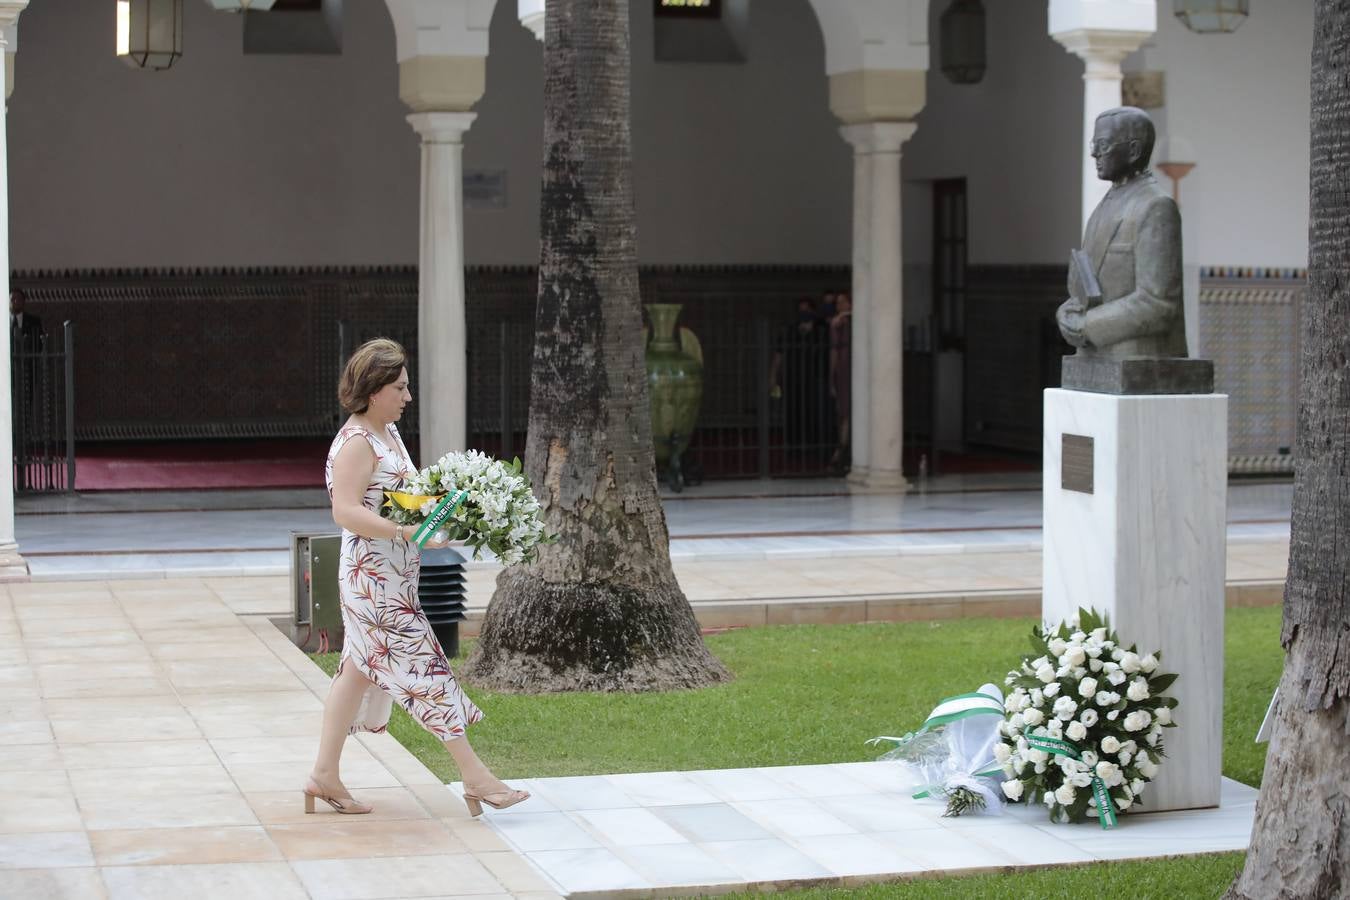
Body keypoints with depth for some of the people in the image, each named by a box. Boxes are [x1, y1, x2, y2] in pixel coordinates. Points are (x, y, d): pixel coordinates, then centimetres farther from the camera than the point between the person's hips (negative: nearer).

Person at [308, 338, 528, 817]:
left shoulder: (388, 433, 14)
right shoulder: (356, 443, -17)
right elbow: (346, 512, -25)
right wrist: (407, 533, -31)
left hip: (392, 579, 10)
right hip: (376, 579, -10)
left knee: (360, 670, 14)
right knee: (424, 670, -7)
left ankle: (325, 775, 20)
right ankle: (476, 778, -3)